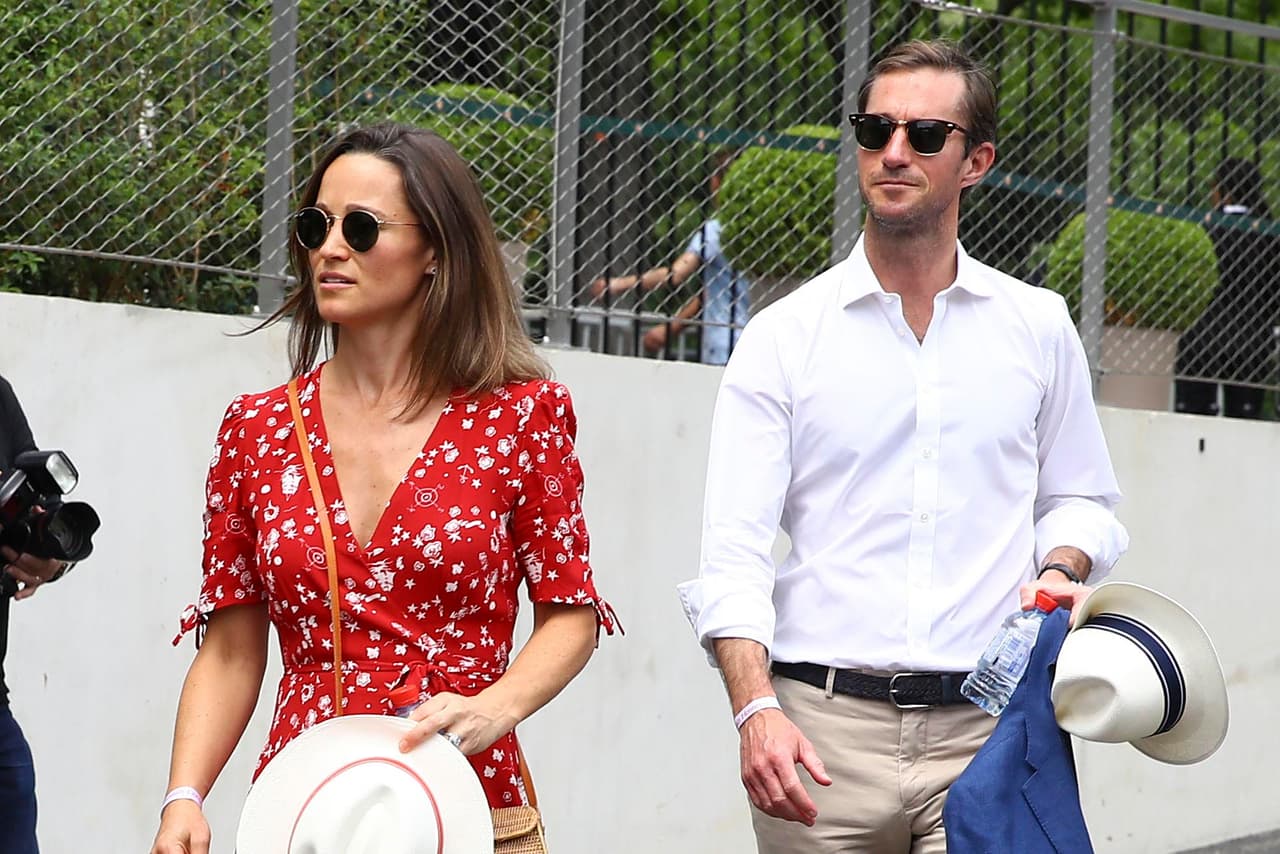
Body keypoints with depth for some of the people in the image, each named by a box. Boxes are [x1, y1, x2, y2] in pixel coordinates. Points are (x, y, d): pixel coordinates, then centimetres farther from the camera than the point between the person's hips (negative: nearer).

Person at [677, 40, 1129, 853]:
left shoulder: (1040, 326, 11)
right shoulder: (783, 335, 5)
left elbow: (1079, 500, 22)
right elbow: (734, 550, -2)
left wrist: (1060, 569, -1)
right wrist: (755, 708, -15)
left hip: (985, 729, 1)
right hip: (823, 728, -1)